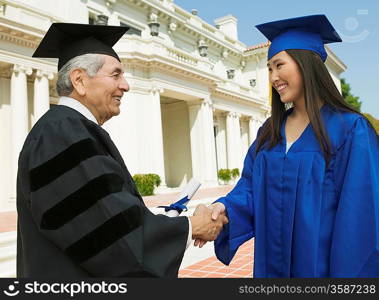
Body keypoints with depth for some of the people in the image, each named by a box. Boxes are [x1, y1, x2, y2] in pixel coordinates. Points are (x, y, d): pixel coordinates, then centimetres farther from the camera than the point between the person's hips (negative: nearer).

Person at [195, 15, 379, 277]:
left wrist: (348, 273, -16)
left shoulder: (350, 130, -13)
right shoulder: (269, 132, 4)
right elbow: (251, 189, 0)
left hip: (321, 265, -5)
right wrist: (226, 207, -19)